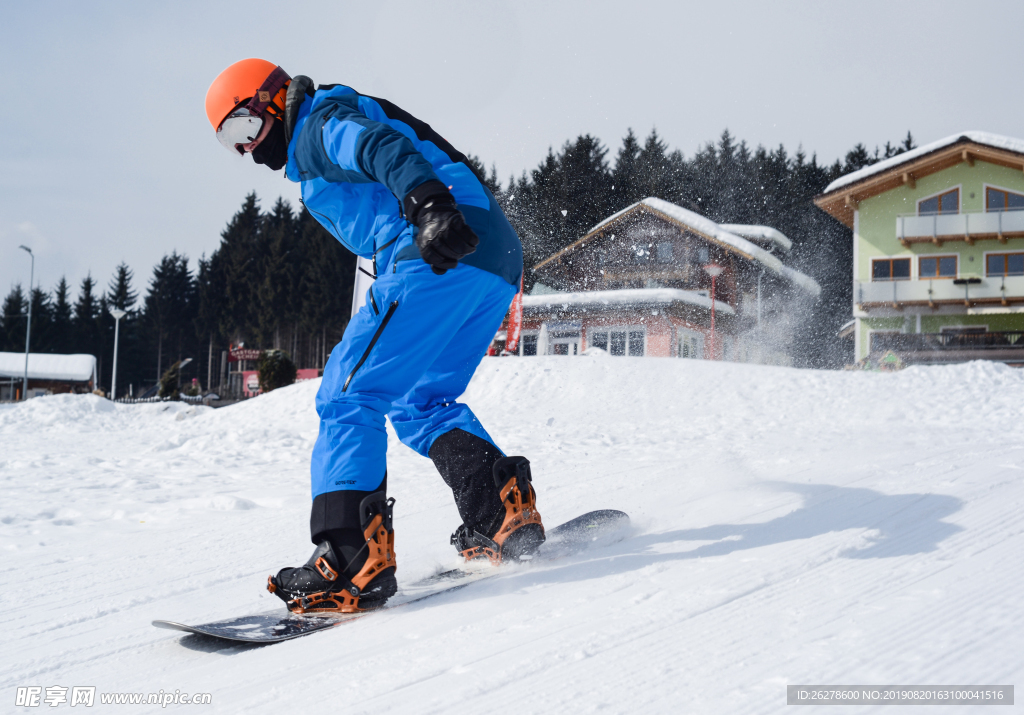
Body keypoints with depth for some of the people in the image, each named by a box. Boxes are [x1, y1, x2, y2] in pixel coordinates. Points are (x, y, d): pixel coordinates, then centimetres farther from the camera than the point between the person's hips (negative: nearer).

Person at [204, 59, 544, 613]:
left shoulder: (319, 122, 4)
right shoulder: (328, 143, 35)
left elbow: (384, 148, -18)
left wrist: (429, 204, -34)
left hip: (442, 257, -10)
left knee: (349, 395, -10)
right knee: (421, 403, 19)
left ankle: (353, 556, -18)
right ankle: (506, 510, 8)